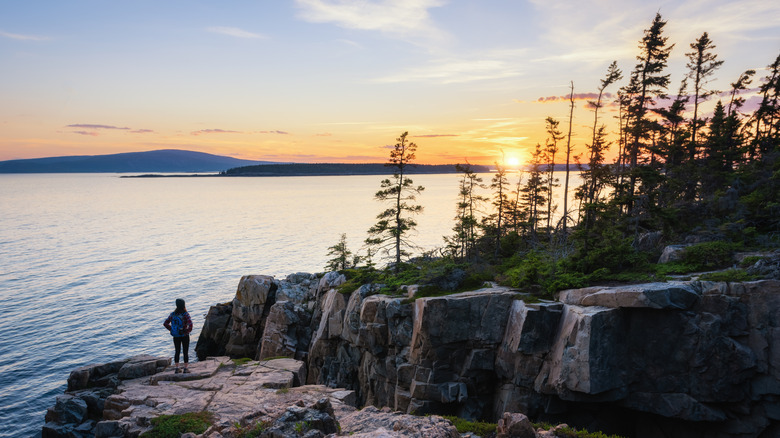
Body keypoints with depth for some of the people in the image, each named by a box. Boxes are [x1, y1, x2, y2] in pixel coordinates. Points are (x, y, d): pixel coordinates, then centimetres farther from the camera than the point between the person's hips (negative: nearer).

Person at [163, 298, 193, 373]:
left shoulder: (173, 314, -2)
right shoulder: (185, 314, -16)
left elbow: (165, 323, 1)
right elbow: (190, 324, -27)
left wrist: (171, 330, 6)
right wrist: (187, 331, -10)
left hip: (176, 337, 4)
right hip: (184, 336, -4)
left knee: (177, 352, 15)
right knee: (186, 352, 7)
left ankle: (177, 369, 18)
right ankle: (185, 369, 10)